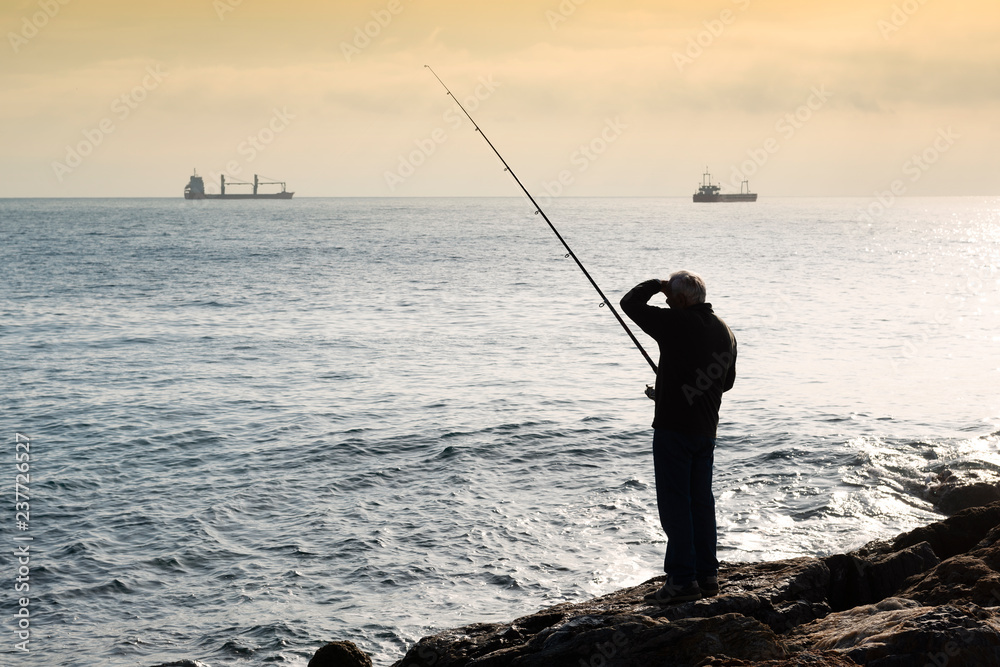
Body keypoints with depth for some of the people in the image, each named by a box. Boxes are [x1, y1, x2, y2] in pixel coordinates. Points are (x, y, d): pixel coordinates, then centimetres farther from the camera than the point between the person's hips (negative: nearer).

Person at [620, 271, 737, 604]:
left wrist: (655, 285, 8)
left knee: (674, 502, -4)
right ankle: (706, 575, 19)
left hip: (674, 427, -8)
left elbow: (630, 304, -8)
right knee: (701, 500, 14)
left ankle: (682, 579, -4)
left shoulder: (677, 324, -15)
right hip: (707, 429, 8)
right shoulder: (725, 332, 9)